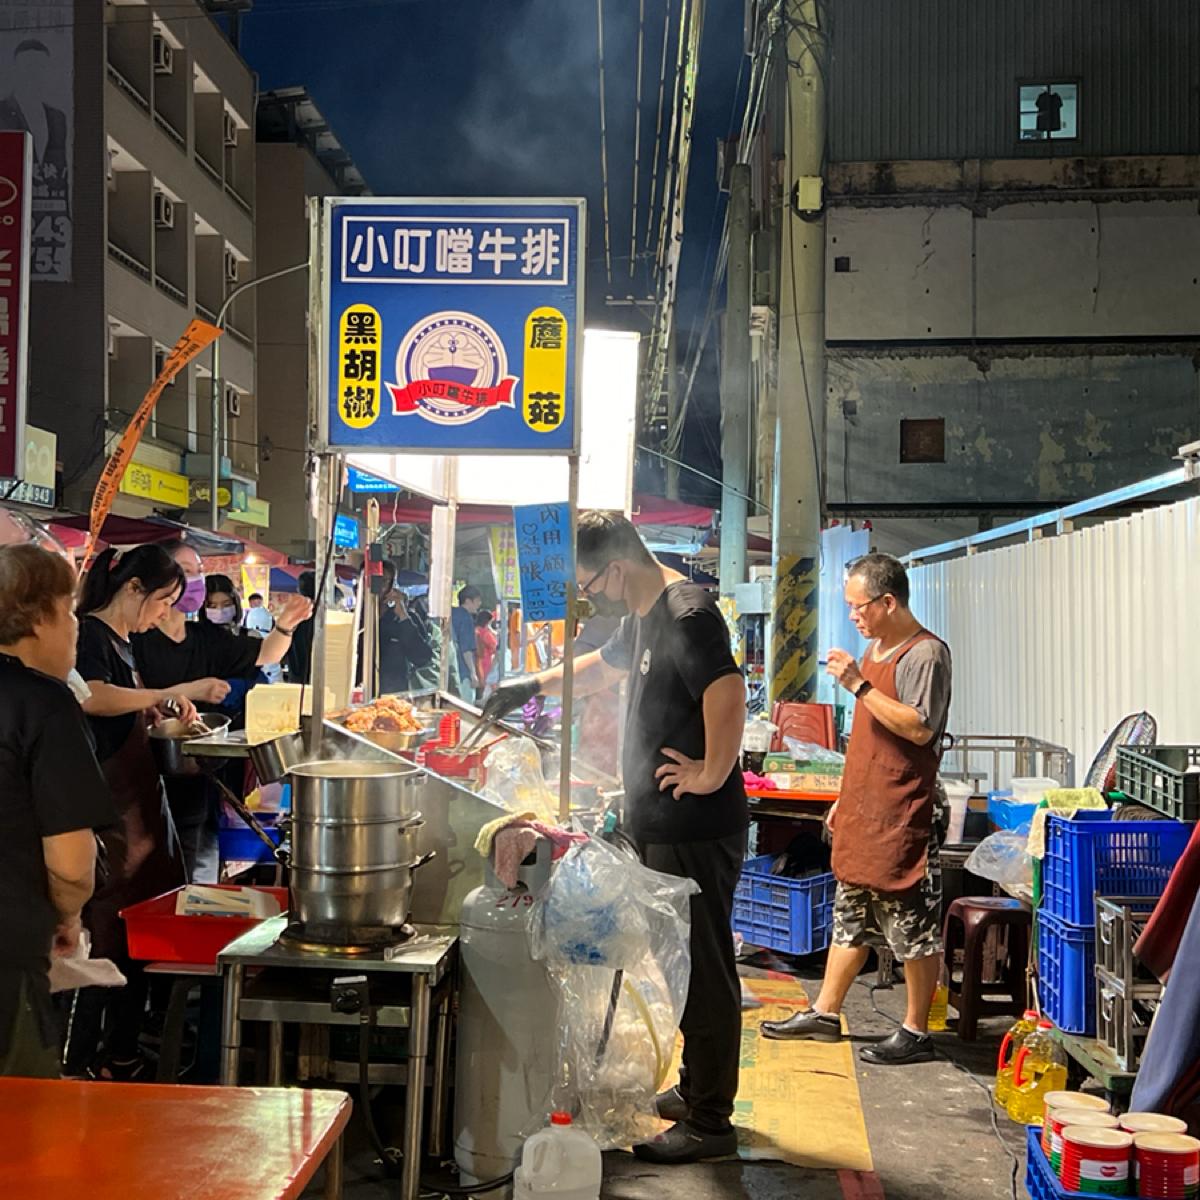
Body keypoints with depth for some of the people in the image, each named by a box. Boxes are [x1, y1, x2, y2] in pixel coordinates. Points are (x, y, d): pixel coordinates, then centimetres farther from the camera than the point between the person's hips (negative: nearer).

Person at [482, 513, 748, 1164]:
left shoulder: (687, 615, -19)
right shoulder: (643, 617, 14)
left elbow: (728, 697, -33)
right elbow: (604, 665, 34)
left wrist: (711, 775, -24)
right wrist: (534, 685, 28)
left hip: (694, 832, -10)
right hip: (661, 826, 10)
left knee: (703, 970, 0)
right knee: (685, 964, 19)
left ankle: (709, 1122, 10)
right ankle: (696, 1089, 32)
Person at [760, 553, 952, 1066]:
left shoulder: (926, 654, -13)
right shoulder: (875, 650, 15)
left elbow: (919, 727, -24)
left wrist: (859, 685, -24)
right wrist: (846, 798, 21)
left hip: (901, 817, -9)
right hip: (861, 812, 9)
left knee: (915, 930, 1)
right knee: (850, 918, 17)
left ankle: (916, 1032, 10)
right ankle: (824, 1014, 26)